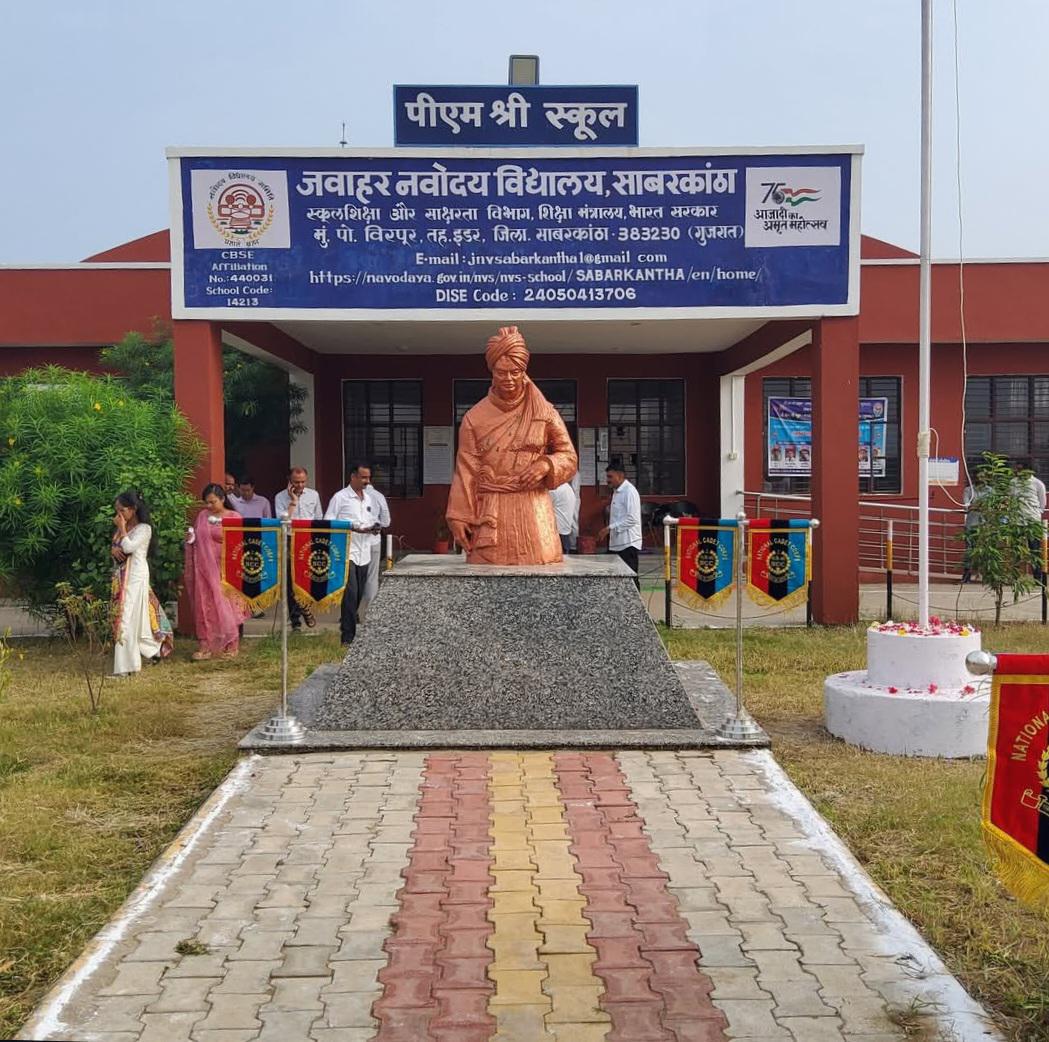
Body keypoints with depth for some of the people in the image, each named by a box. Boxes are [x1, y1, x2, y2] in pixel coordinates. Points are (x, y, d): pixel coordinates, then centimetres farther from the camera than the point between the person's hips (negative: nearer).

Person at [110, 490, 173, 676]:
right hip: (121, 577, 8)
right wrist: (113, 550, -6)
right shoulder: (123, 528, 15)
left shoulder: (144, 528, -8)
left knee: (128, 618, -11)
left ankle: (125, 666, -9)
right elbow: (114, 547, 17)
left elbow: (129, 547, -21)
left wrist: (122, 528, -13)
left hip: (135, 576, -8)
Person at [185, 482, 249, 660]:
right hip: (204, 569, 4)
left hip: (225, 570, -4)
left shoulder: (234, 517, -1)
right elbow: (195, 539, 21)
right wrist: (190, 539, 2)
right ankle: (205, 646, 5)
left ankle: (231, 646, 9)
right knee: (205, 605, 2)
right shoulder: (202, 516, 11)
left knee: (227, 605, -1)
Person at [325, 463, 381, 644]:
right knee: (350, 593, -12)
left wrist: (374, 528, 3)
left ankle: (346, 624, 28)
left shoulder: (369, 499, 17)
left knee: (359, 594, 11)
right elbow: (328, 523, -7)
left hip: (364, 552, 7)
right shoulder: (340, 497, -4)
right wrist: (351, 527, -17)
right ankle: (348, 635, -10)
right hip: (346, 551, -7)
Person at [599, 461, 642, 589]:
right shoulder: (616, 491, 16)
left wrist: (610, 528, -20)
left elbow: (632, 519, -20)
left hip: (628, 543, -9)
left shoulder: (630, 492, -13)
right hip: (616, 542, 9)